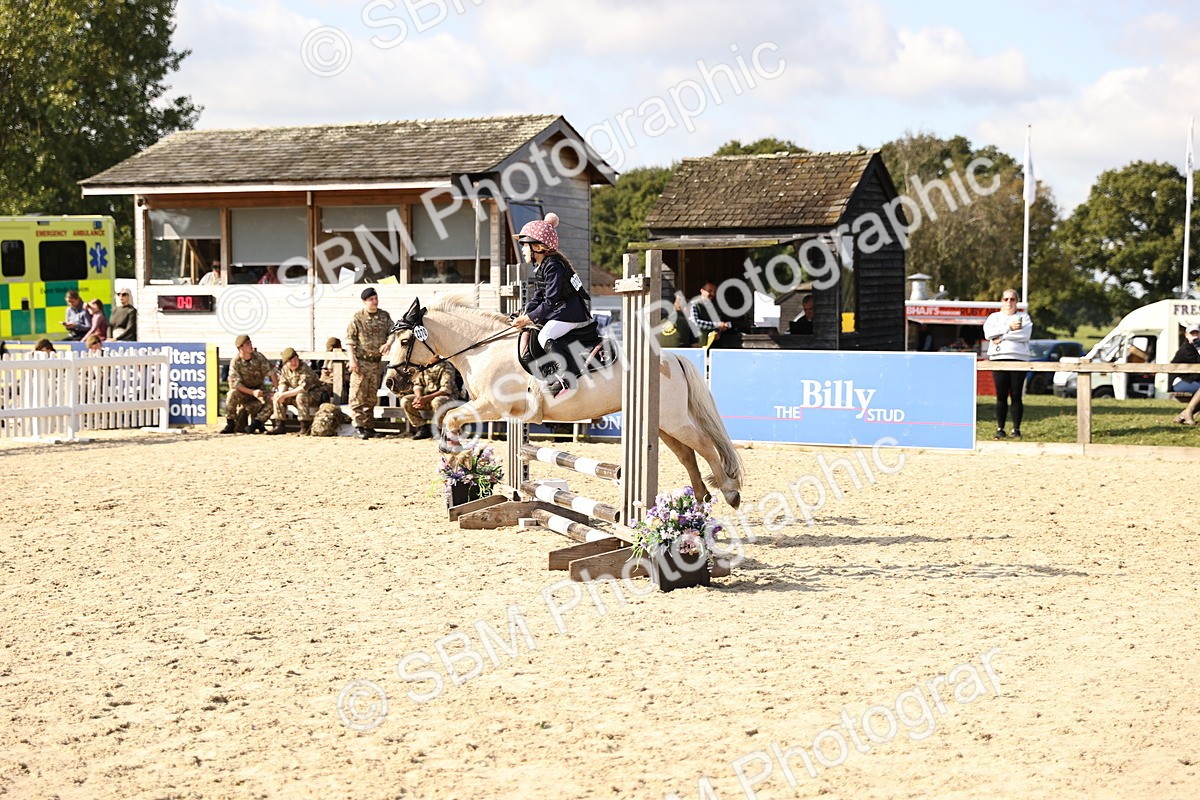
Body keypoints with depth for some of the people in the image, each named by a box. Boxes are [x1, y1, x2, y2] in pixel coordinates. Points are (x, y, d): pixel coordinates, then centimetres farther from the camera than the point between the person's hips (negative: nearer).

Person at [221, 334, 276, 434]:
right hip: (243, 391, -2)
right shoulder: (235, 362, -16)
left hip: (259, 388, 2)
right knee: (232, 394, -34)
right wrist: (252, 392, -32)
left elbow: (271, 373, -8)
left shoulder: (259, 357, -9)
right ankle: (230, 425, -20)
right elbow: (235, 383, -22)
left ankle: (255, 424, -16)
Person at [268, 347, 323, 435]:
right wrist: (281, 393, -19)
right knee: (277, 396, -5)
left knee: (301, 397, -38)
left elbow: (303, 388, -34)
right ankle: (279, 426, -4)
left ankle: (305, 427, -30)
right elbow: (283, 383, 6)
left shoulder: (305, 369, -25)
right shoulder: (285, 369, -1)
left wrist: (285, 394, -33)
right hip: (296, 394, 8)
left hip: (314, 394, -8)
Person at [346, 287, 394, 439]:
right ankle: (359, 426, -8)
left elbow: (392, 332, 8)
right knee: (358, 395, -8)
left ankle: (369, 426, 17)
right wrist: (352, 359, -13)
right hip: (361, 362, -4)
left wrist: (388, 343, -15)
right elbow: (349, 340, -5)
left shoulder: (385, 316, 7)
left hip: (377, 362, 4)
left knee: (372, 396, 10)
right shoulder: (358, 318, -4)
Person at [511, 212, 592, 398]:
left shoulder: (553, 266, -20)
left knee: (545, 336, -27)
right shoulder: (540, 267, 12)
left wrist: (530, 318, -20)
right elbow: (538, 297, 15)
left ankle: (566, 375, -32)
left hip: (571, 312, -11)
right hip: (557, 312, 11)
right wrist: (525, 313, -1)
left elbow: (550, 301, -23)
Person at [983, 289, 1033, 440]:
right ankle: (1000, 429, 2)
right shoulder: (994, 317, 16)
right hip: (998, 358, 1)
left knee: (1016, 396, -3)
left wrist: (1002, 337, -8)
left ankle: (1016, 429, 3)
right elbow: (988, 333, -4)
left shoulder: (1023, 317, 13)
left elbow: (1025, 334, -7)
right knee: (1001, 396, -2)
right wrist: (1009, 327, -9)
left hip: (1018, 358, -1)